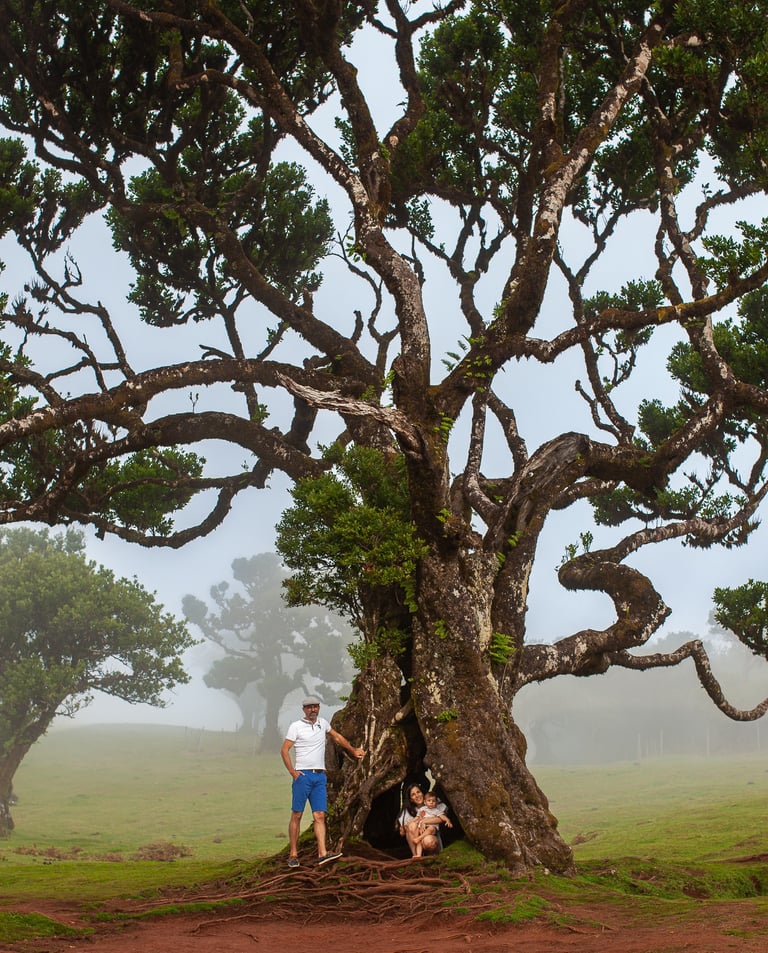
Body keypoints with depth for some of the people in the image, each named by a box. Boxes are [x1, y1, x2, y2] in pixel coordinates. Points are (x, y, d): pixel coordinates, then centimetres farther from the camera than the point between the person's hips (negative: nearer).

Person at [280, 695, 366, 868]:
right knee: (296, 815, -3)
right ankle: (293, 855, 1)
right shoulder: (296, 726, -1)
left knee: (320, 816, -4)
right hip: (302, 775, -4)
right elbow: (284, 750, -4)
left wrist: (353, 750, 36)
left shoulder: (322, 723, 15)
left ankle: (322, 853, -12)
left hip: (320, 776, 5)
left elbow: (336, 737, 32)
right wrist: (292, 771, -14)